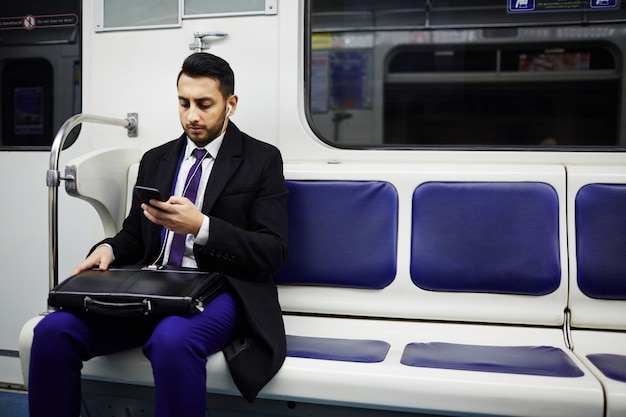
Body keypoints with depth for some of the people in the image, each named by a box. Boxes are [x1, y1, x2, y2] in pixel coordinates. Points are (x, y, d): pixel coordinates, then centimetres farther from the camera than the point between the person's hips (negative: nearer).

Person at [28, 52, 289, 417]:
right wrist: (109, 249, -3)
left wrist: (200, 227, -19)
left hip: (218, 290, -4)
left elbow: (273, 251, -5)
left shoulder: (262, 159, 3)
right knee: (54, 330, -19)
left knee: (173, 341, -37)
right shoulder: (156, 160, 18)